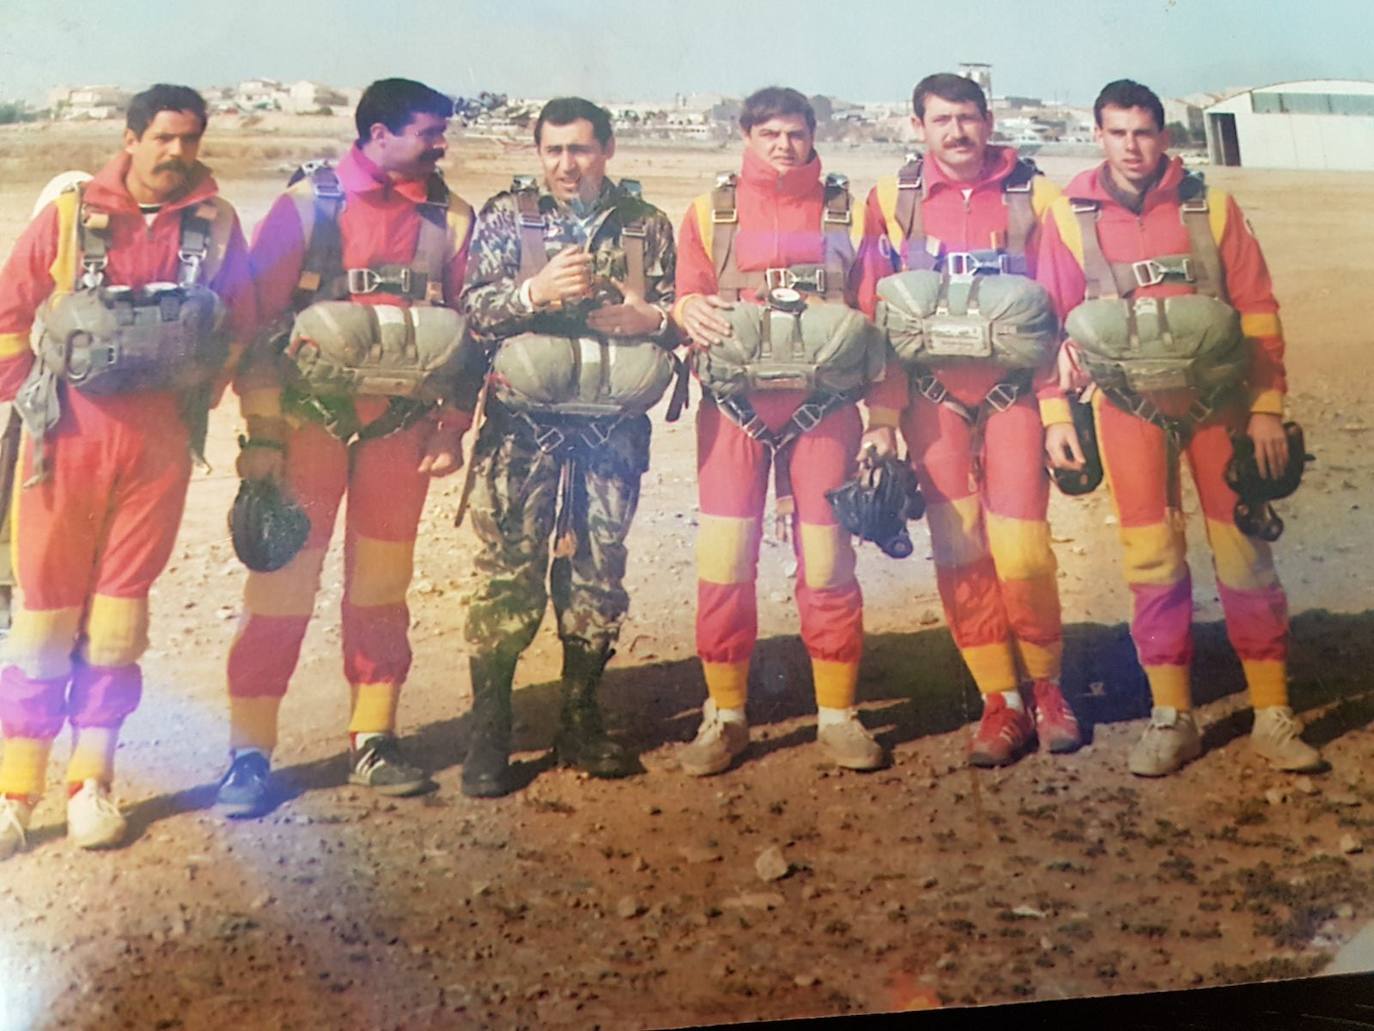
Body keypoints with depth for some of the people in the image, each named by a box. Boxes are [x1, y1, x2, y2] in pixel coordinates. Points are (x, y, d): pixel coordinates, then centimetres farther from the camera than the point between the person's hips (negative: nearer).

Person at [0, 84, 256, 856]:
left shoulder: (217, 223, 3)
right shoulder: (69, 215, 0)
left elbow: (239, 327, 11)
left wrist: (200, 397, 8)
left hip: (159, 441, 1)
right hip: (69, 435, -1)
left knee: (119, 614, 7)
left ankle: (93, 783, 17)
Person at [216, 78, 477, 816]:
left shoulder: (450, 219, 5)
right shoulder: (309, 204, -4)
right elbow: (258, 318, -6)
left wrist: (454, 427, 5)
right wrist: (262, 432, -9)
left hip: (402, 426, 3)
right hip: (311, 417, -3)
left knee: (381, 589, 10)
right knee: (282, 585, -1)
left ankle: (373, 742, 21)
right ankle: (249, 753, 8)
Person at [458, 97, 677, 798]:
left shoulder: (647, 225, 10)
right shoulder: (504, 217, 6)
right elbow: (472, 308, -3)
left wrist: (650, 317, -9)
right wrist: (534, 292, -20)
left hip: (613, 429, 2)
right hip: (523, 424, -2)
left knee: (597, 575, 7)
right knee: (507, 574, -4)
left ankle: (580, 722, 21)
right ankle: (487, 733, 7)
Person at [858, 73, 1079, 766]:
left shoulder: (1033, 196, 1)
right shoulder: (892, 200, 4)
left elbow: (1063, 312, 2)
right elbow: (876, 315, 8)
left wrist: (1059, 413, -5)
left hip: (1014, 391, -1)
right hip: (933, 396, 1)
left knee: (1022, 553, -8)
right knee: (958, 554, 1)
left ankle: (1045, 688, 16)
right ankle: (1000, 702, 14)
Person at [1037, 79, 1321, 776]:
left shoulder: (1211, 208, -1)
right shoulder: (1069, 217, 0)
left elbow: (1258, 313, 1)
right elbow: (1053, 324, 3)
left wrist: (1267, 407, -3)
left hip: (1218, 398, 0)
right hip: (1129, 405, 0)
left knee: (1244, 555, 2)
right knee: (1151, 561, 2)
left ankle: (1273, 714, 11)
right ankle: (1171, 718, 13)